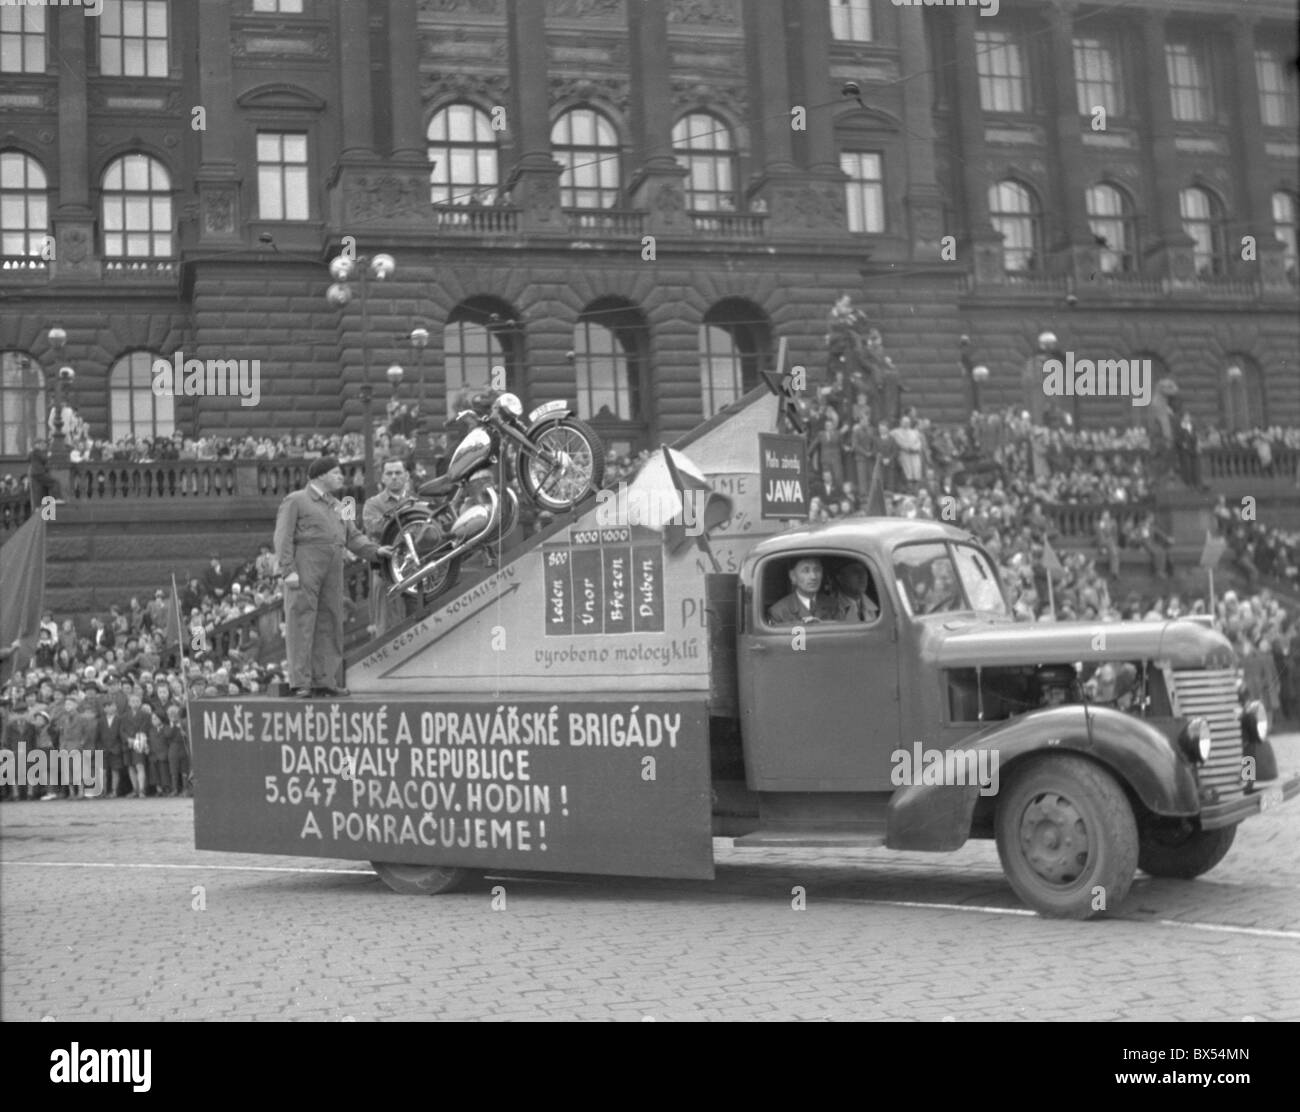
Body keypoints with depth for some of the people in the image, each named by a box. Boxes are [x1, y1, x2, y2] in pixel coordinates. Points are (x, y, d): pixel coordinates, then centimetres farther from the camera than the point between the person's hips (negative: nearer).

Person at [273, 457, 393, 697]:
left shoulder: (336, 506, 24)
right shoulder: (296, 501, 3)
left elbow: (353, 536, 16)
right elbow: (283, 538, -5)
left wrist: (374, 550, -2)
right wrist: (288, 570, -16)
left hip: (332, 571, 7)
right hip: (304, 568, -7)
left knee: (329, 625, 5)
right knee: (302, 624, -7)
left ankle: (324, 680, 9)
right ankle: (301, 682, -9)